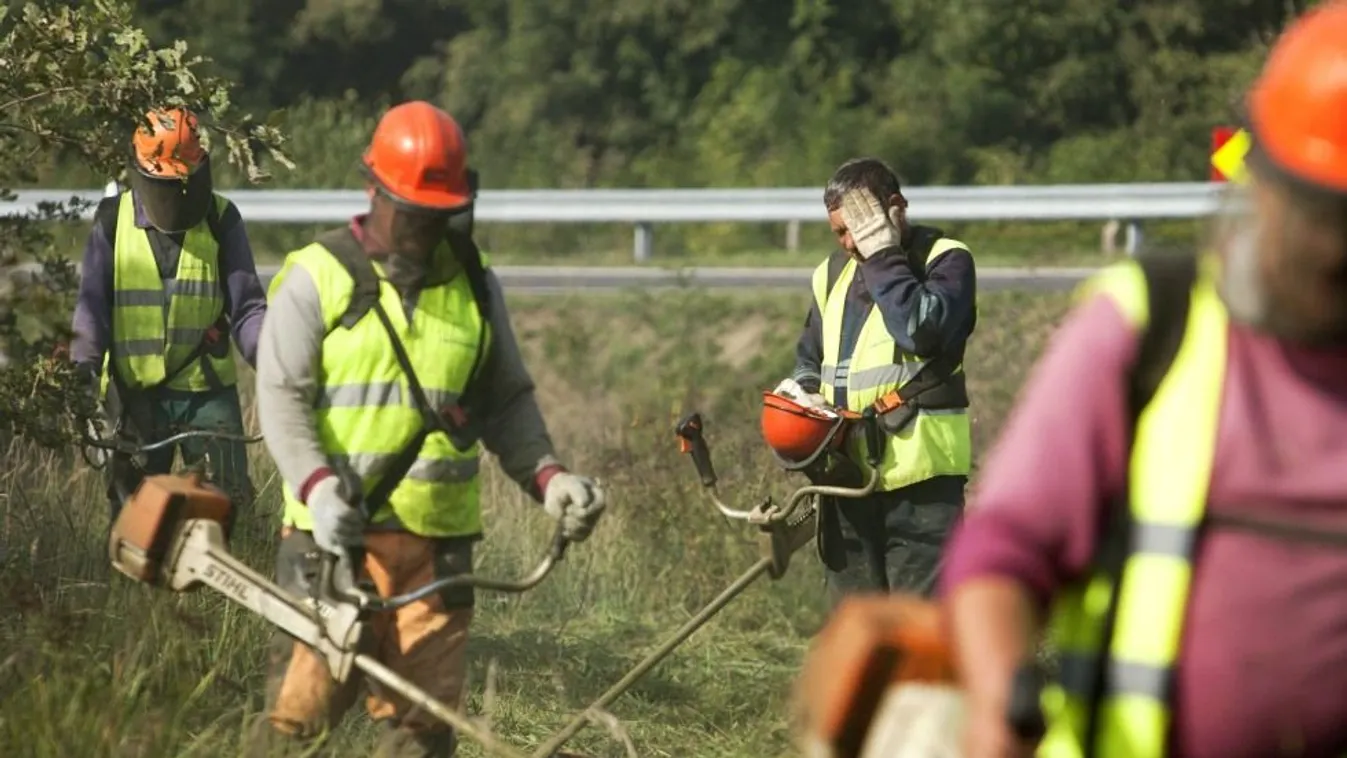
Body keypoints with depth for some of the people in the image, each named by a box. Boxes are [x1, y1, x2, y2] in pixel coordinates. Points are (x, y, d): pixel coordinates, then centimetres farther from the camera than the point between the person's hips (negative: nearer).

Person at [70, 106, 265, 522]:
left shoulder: (221, 219, 2)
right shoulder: (114, 220, 2)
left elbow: (246, 308, 0)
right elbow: (93, 301, -1)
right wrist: (84, 363, -18)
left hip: (208, 393, 0)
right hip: (134, 395, 0)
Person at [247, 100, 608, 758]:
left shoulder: (474, 287, 13)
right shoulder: (319, 277, 0)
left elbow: (506, 402, 18)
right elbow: (281, 395, -6)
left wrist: (547, 478, 1)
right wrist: (317, 485, -22)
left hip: (438, 537, 4)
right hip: (334, 531, -3)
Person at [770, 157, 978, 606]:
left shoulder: (945, 261, -4)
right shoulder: (834, 275, 16)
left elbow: (923, 330, -23)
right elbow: (810, 358, 27)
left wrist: (883, 256, -16)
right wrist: (800, 392, 4)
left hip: (919, 477, -7)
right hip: (847, 476, 7)